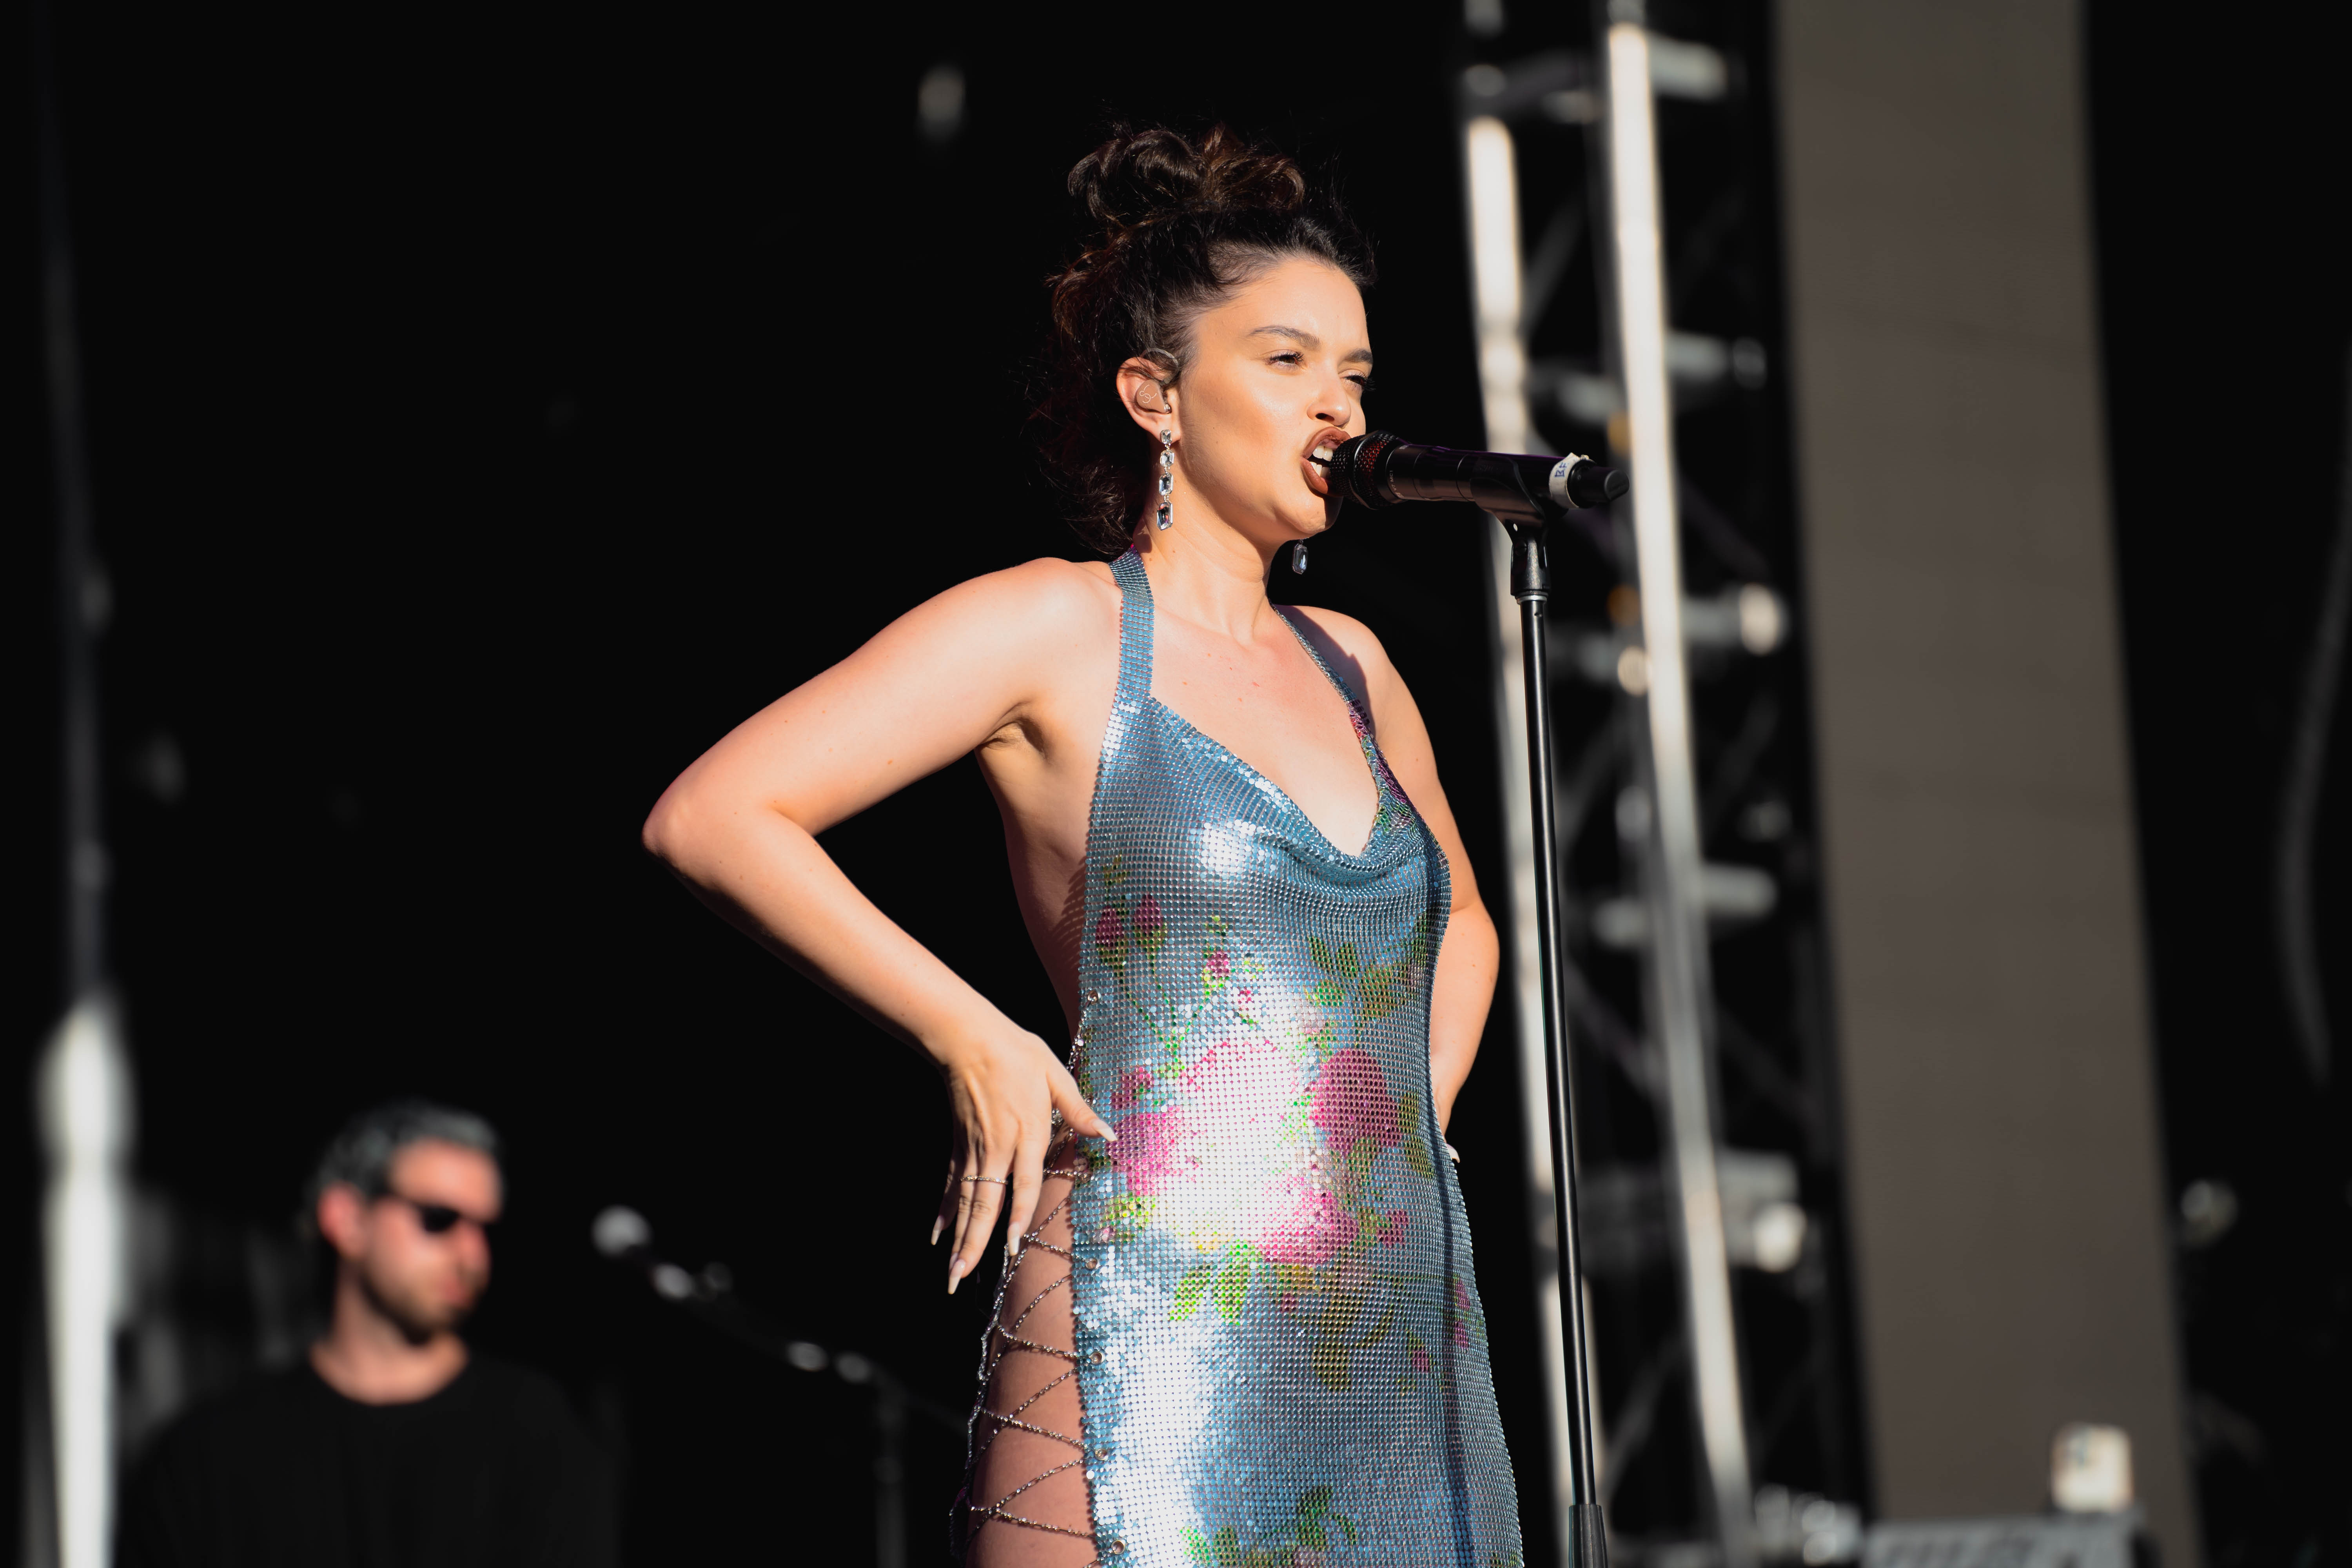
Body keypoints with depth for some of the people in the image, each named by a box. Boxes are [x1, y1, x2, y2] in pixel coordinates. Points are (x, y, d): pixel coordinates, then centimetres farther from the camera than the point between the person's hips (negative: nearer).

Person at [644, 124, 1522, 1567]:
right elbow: (710, 817, -6)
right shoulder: (1061, 627, 0)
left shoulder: (1348, 667, 18)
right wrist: (975, 1042, -9)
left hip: (1413, 1350, 6)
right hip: (1155, 1352, -6)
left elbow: (1460, 923, 37)